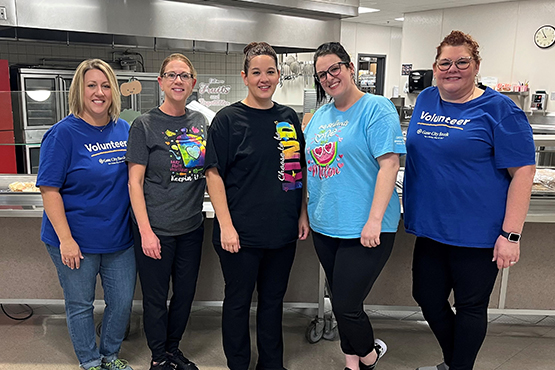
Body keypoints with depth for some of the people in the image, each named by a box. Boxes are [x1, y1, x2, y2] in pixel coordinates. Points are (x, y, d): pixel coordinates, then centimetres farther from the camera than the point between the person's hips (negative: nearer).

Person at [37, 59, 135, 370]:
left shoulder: (125, 130, 3)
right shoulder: (64, 132, -12)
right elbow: (49, 189, -14)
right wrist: (65, 239, -18)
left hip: (119, 238, 5)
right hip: (77, 241, -4)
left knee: (123, 301, 15)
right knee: (81, 305, 12)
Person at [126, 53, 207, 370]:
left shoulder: (201, 122, 5)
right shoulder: (145, 125, -8)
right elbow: (135, 181, -10)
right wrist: (146, 231, -15)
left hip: (192, 225, 5)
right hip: (156, 228, -4)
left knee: (185, 294, 16)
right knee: (156, 298, 9)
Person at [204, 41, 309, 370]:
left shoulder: (289, 117, 7)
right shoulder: (228, 119, -7)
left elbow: (301, 168, 12)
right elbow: (214, 174, -10)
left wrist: (303, 214, 7)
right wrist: (226, 226, -16)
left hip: (284, 231, 5)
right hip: (242, 233, -4)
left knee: (273, 299, 18)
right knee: (239, 302, 11)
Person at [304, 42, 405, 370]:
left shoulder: (377, 108, -8)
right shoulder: (321, 115, 13)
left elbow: (389, 163, -16)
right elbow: (307, 163, 19)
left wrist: (374, 220, -23)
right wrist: (304, 211, 13)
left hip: (363, 230, -7)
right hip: (325, 226, 7)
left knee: (346, 306, -3)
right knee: (340, 302, 17)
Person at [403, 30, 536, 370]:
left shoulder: (499, 109, -10)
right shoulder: (426, 101, 6)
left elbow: (523, 171, -12)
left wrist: (510, 235, -17)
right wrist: (414, 212, 15)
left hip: (477, 233, -6)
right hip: (430, 227, 6)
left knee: (470, 306, 9)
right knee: (427, 298, 15)